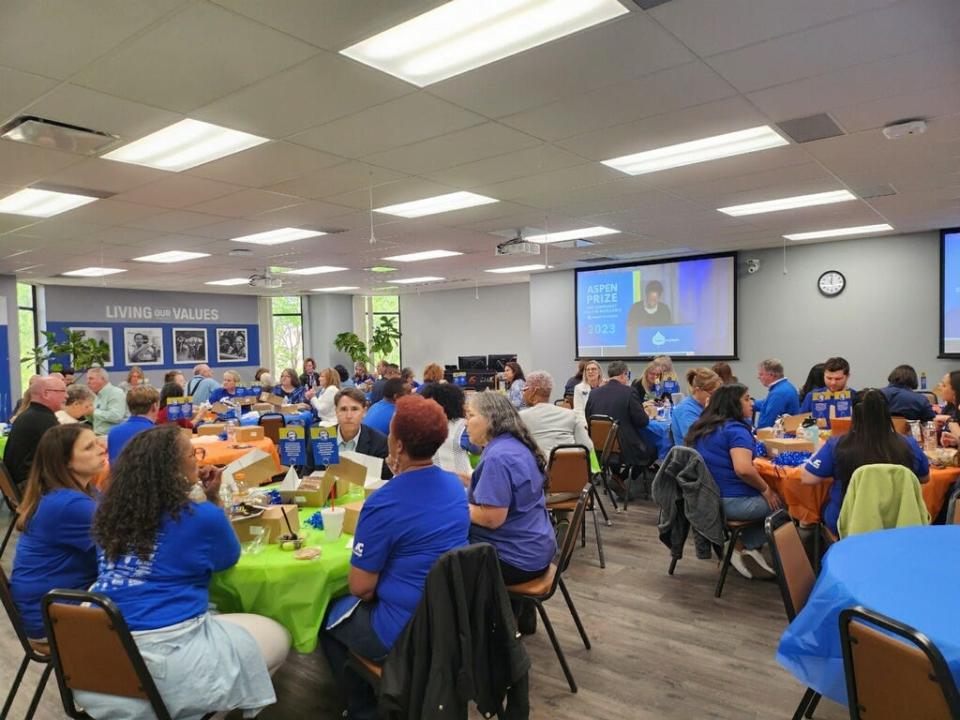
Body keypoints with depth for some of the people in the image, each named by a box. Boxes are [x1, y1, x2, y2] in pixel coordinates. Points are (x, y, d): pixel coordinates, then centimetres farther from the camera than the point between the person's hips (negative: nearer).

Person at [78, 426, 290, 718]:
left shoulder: (110, 510, 4)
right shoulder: (202, 516, -12)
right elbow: (229, 557, 9)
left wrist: (203, 498, 18)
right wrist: (213, 499, 6)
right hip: (166, 654, -7)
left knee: (215, 614, 30)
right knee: (278, 637, 10)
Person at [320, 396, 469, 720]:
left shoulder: (382, 503, -25)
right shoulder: (455, 484, -3)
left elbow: (360, 587, -16)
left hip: (405, 633, -7)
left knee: (327, 614, 21)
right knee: (365, 600, 31)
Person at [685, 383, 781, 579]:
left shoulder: (701, 427, 12)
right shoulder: (735, 430, -15)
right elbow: (743, 469, -29)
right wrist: (766, 489, -12)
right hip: (732, 502, -9)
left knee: (766, 498, 22)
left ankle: (746, 548, 12)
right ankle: (746, 548, 9)